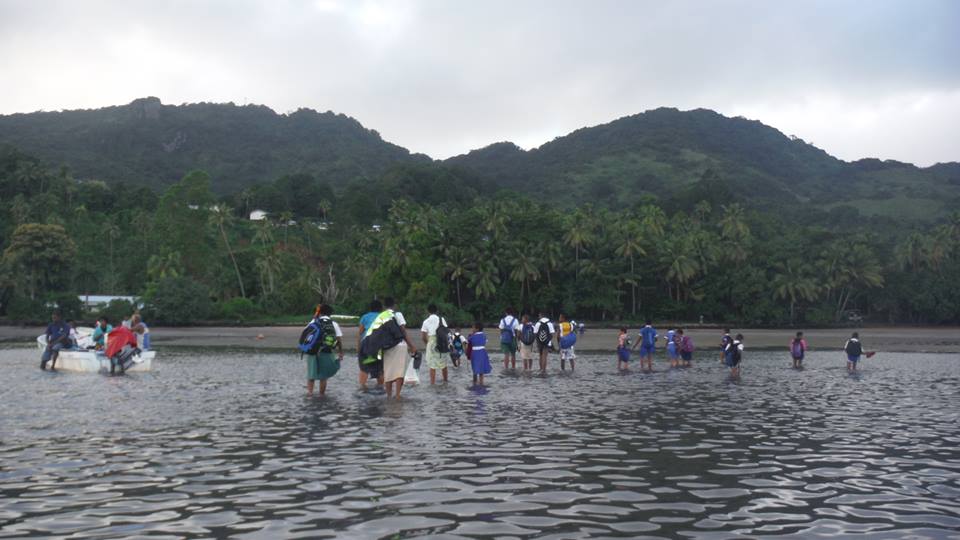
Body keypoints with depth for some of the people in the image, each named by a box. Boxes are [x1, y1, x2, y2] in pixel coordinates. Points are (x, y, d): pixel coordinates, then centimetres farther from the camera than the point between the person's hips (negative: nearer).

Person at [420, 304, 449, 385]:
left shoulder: (426, 321, 1)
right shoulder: (441, 319, 1)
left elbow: (423, 336, -3)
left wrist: (427, 343, 14)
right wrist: (446, 342, 5)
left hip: (431, 342, -1)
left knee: (432, 365, 4)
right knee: (443, 363, 15)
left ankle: (432, 382, 1)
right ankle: (445, 380, 25)